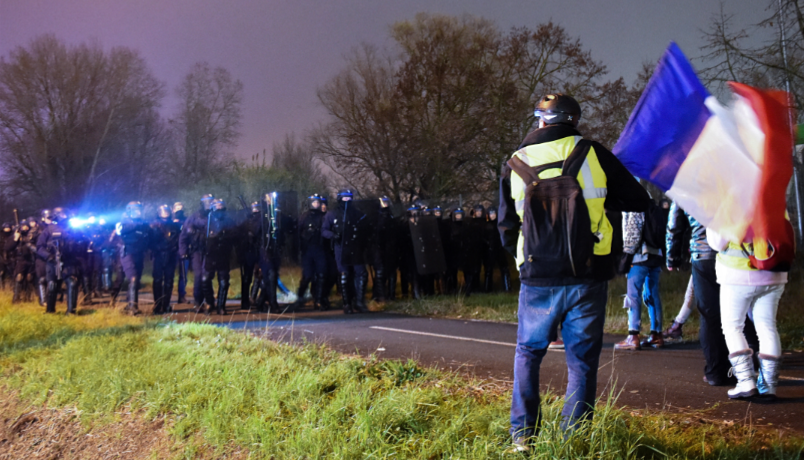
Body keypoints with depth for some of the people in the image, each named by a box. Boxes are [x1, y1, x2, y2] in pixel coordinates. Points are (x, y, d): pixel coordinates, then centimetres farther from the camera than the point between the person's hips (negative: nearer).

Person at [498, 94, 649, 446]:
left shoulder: (515, 165, 3)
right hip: (588, 279, -1)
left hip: (538, 280, 1)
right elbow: (639, 200, 4)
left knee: (528, 354, 19)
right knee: (582, 361, 9)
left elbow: (506, 232, 8)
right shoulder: (591, 153, -2)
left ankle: (523, 436, 15)